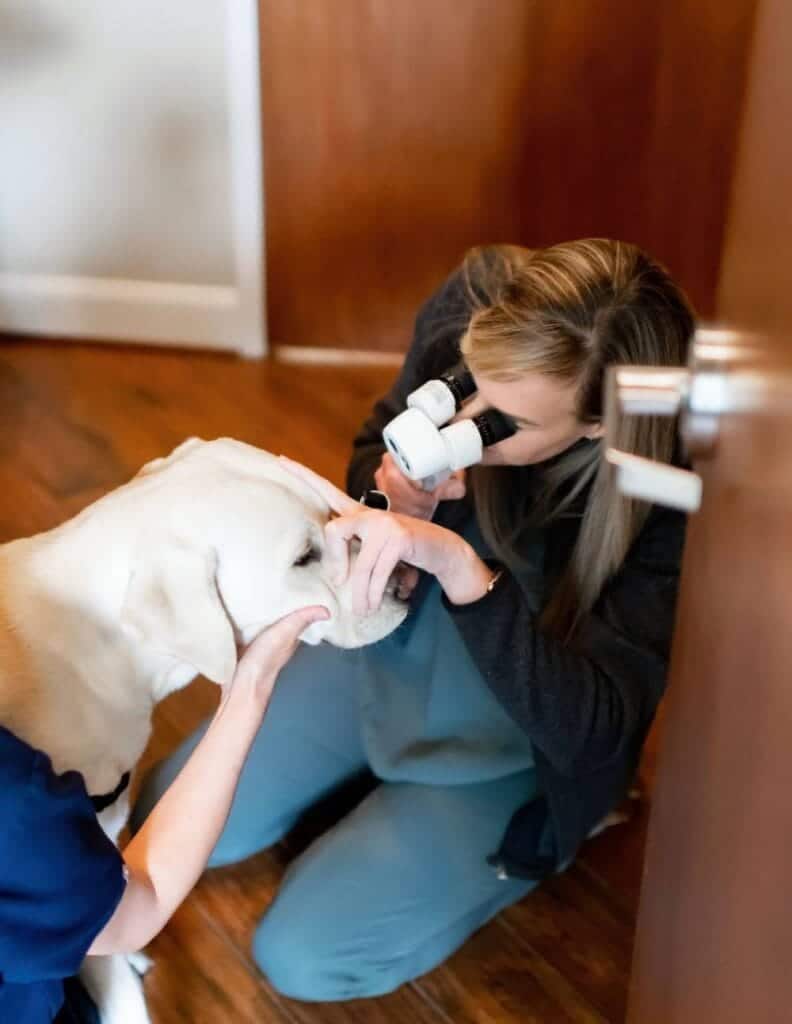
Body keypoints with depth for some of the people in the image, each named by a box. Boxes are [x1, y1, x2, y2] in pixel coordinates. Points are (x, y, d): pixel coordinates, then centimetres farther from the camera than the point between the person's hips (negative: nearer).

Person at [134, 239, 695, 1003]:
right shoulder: (470, 303, -23)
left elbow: (594, 727, -36)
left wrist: (460, 566, -48)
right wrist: (393, 501, -27)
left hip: (523, 732, -4)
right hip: (396, 637, 5)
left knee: (300, 955, -7)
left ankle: (533, 832, 13)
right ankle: (381, 775, 27)